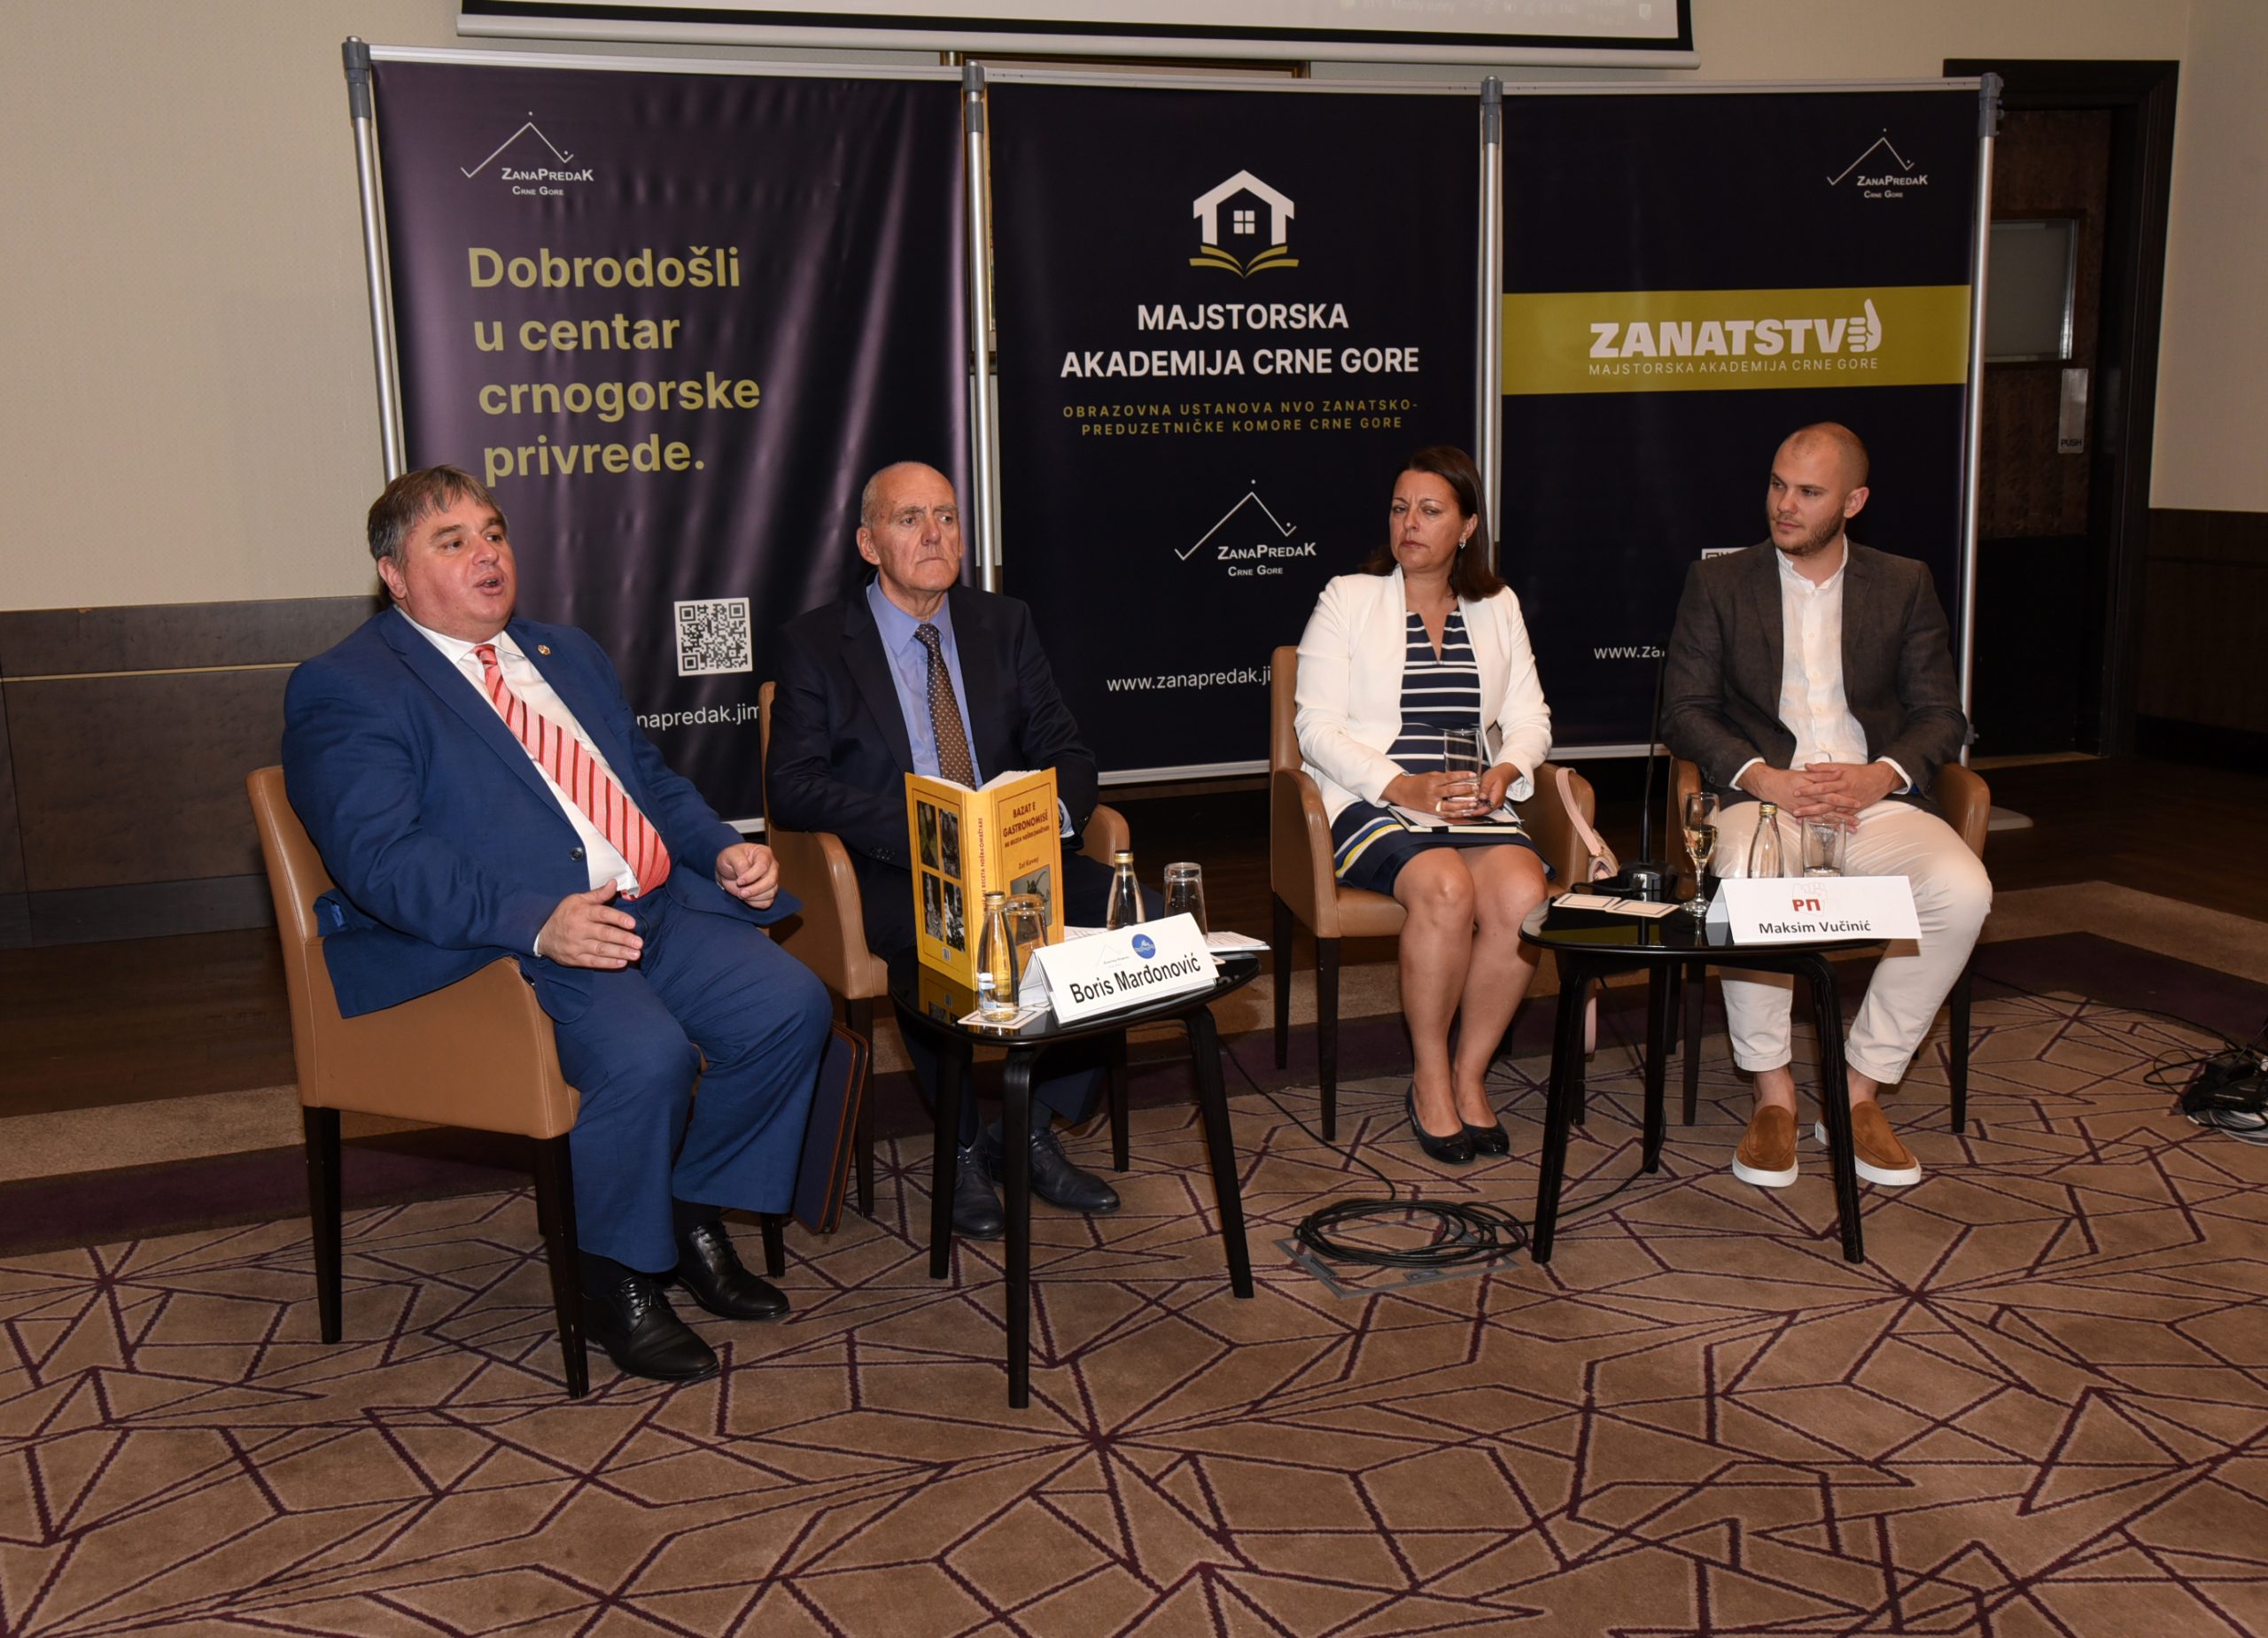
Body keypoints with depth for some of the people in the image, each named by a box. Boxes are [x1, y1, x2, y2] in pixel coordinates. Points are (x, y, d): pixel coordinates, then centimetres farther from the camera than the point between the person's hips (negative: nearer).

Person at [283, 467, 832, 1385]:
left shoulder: (568, 655, 24)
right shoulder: (344, 691, -1)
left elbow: (653, 779, 28)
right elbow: (382, 858, -15)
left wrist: (724, 852, 5)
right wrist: (537, 923, -30)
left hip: (655, 909, 8)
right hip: (503, 950, -7)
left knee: (791, 1005, -15)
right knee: (646, 1052, -32)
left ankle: (696, 1216, 8)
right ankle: (616, 1279, -5)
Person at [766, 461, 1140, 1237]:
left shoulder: (1005, 625, 14)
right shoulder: (813, 644, 2)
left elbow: (1067, 752, 11)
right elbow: (793, 784, -9)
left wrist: (1051, 809, -15)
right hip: (889, 874, -4)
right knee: (939, 945, -37)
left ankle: (1035, 1130, -7)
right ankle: (963, 1149, -12)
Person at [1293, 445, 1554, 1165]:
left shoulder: (1497, 607, 18)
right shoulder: (1348, 599, 6)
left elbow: (1529, 716, 14)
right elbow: (1318, 727, -2)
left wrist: (1506, 771, -9)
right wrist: (1404, 787, -16)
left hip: (1474, 805, 3)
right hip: (1371, 805, -3)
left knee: (1524, 894, -29)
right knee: (1447, 889, -34)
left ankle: (1470, 1072, -10)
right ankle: (1428, 1077, -13)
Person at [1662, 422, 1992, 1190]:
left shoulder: (1904, 585, 14)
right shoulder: (1718, 583, 11)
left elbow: (1941, 715, 9)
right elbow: (1685, 710, 4)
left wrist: (1882, 775, -13)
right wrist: (1760, 776, -14)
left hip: (1875, 801, 2)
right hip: (1763, 794, -2)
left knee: (1963, 891, -28)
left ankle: (1858, 1091, -13)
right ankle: (1773, 1096, -17)